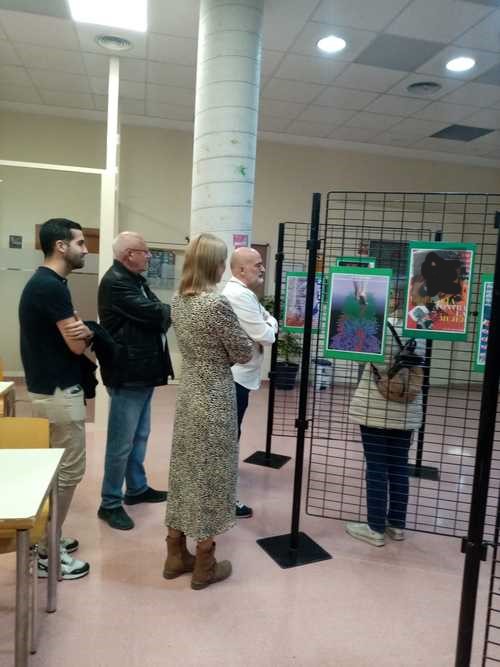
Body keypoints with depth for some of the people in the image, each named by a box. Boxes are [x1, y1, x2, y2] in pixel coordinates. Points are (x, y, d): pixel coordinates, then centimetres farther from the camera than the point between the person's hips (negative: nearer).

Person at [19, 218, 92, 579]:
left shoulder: (43, 282, 11)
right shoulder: (51, 286, -20)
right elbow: (77, 345, -20)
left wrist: (80, 330, -9)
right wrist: (85, 332, 2)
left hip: (49, 387, 10)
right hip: (58, 392, -10)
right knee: (68, 471, 1)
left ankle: (47, 537, 31)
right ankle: (47, 553, 14)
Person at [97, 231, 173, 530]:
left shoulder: (135, 279, 14)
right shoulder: (115, 281, -17)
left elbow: (156, 314, 11)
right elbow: (151, 312, -23)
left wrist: (164, 315, -10)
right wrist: (174, 310, -7)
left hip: (142, 371, 10)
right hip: (127, 374, -10)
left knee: (139, 436, 20)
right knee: (121, 443, 1)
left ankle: (137, 488, 35)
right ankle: (110, 503, 15)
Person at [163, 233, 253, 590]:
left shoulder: (178, 301, 4)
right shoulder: (217, 303, -20)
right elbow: (244, 354, -11)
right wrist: (248, 343, 8)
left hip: (188, 395, 7)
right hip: (214, 399, -7)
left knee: (184, 472, 16)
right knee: (210, 476, 5)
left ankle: (176, 555, 30)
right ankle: (205, 566, 21)